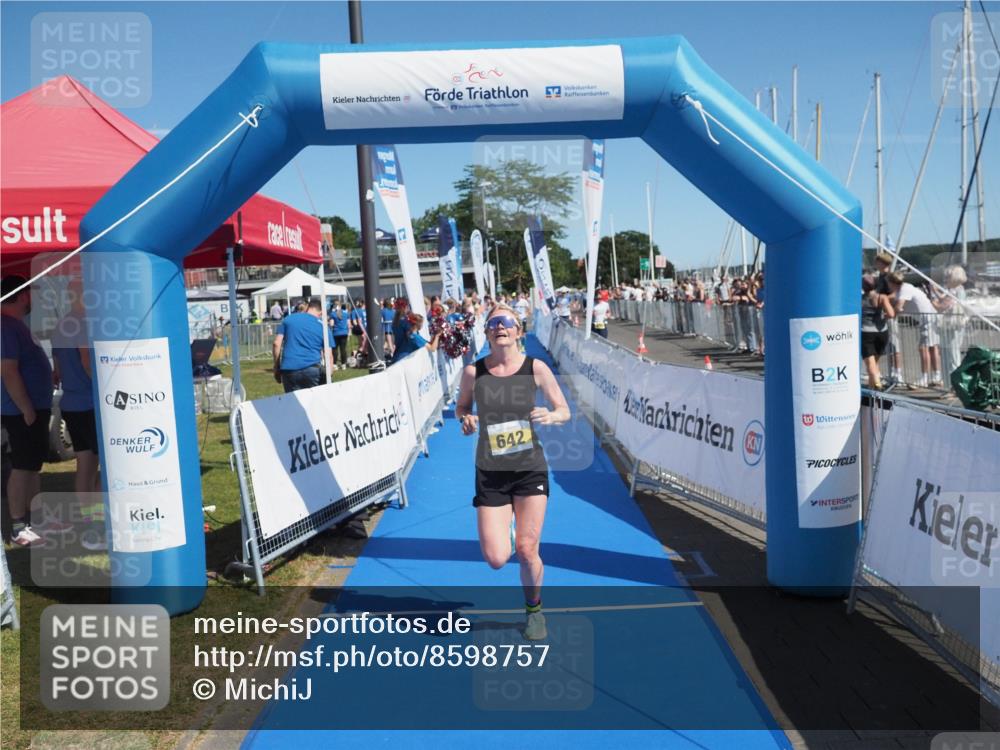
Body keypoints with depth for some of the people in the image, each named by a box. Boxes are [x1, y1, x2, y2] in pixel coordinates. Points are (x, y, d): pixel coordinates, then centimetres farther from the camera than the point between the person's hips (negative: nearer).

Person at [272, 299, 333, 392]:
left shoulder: (288, 319, 14)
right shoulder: (322, 326, 11)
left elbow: (276, 344, 6)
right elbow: (328, 355, 7)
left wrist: (277, 368, 12)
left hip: (289, 369, 1)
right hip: (312, 369, -1)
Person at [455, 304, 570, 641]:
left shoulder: (536, 368, -5)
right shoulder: (473, 372, -4)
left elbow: (564, 411, 4)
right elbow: (461, 406, 13)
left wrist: (551, 416, -19)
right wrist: (465, 419, -10)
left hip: (530, 470, 0)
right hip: (490, 475, 1)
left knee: (527, 551, 1)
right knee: (496, 559, -6)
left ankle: (534, 610, 31)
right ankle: (505, 533, 33)